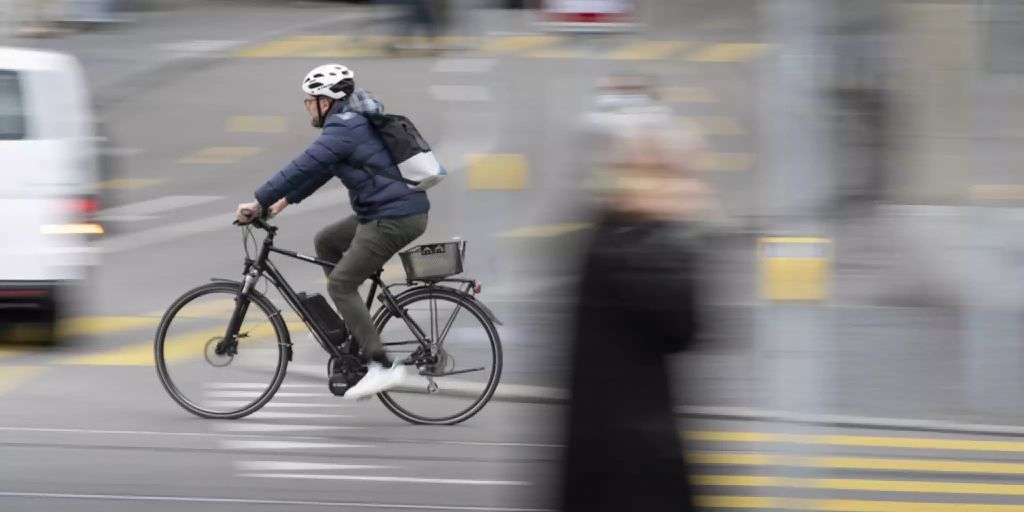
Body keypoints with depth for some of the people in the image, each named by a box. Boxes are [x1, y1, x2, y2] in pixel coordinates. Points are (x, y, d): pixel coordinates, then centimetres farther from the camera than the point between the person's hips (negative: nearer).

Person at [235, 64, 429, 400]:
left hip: (395, 217, -10)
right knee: (325, 241, 22)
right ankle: (353, 324, 22)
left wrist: (259, 202, -14)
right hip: (383, 211, 10)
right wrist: (286, 200, 22)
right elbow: (318, 169, 25)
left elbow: (303, 167, -19)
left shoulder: (343, 129, -15)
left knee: (340, 284, -9)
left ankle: (382, 367, -13)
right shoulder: (353, 122, 17)